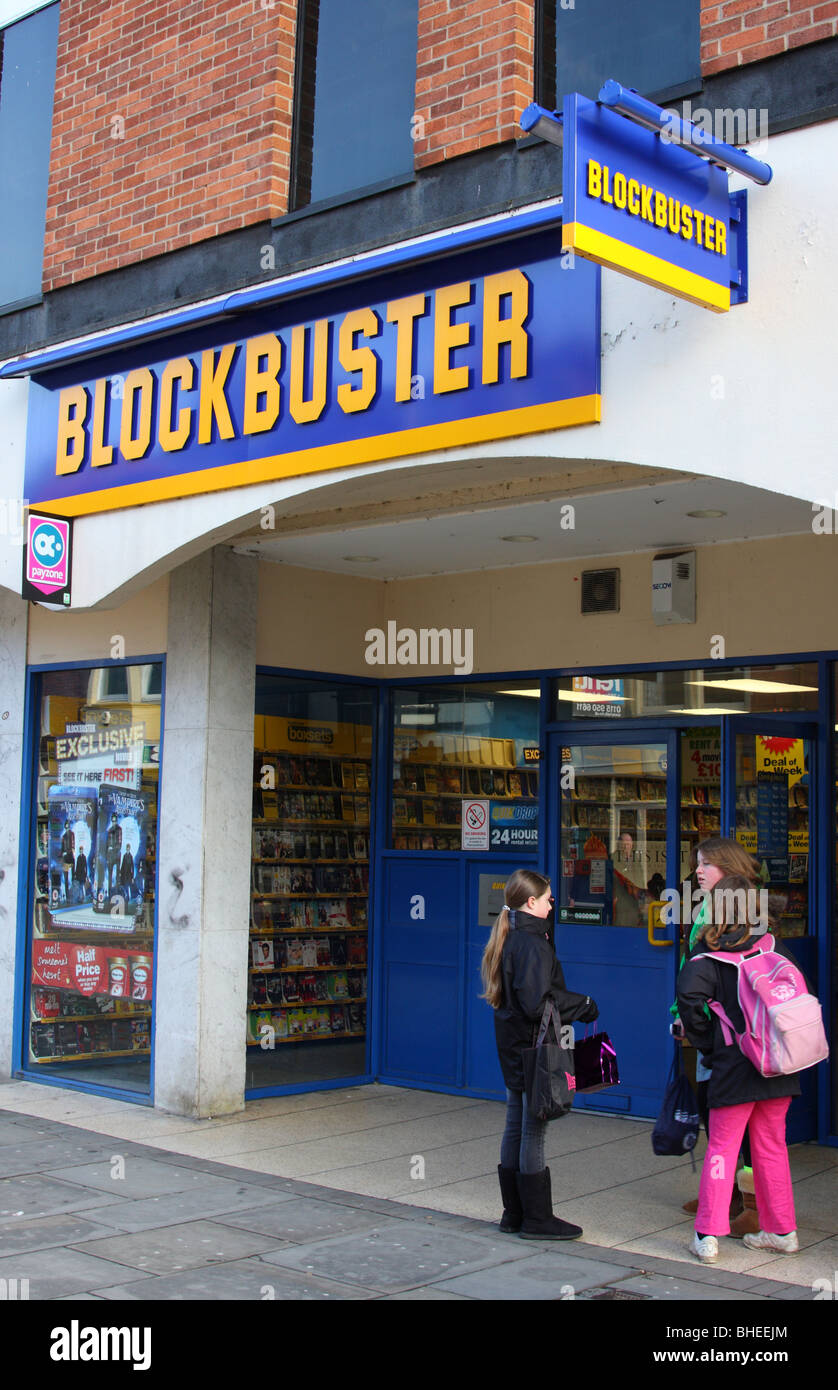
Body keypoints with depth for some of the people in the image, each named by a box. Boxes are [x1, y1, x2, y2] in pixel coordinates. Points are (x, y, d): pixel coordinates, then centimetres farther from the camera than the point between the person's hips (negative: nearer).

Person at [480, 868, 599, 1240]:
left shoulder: (508, 938, 10)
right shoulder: (532, 943, -19)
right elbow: (537, 1002, -24)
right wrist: (584, 1006, -13)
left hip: (512, 1048, 10)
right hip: (533, 1049, -10)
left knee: (515, 1128, 15)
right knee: (533, 1132, -2)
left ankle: (514, 1213, 23)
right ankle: (537, 1220, 6)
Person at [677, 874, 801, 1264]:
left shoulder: (708, 954, -7)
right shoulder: (773, 945, 3)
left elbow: (690, 995, -22)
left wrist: (706, 1042, -9)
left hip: (732, 1067, -3)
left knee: (721, 1148, 4)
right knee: (771, 1147, 15)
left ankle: (708, 1236, 2)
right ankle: (781, 1231, 24)